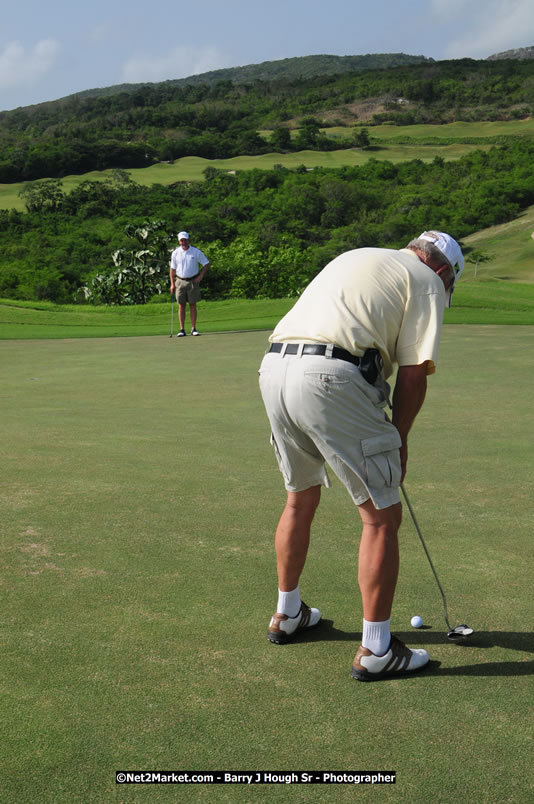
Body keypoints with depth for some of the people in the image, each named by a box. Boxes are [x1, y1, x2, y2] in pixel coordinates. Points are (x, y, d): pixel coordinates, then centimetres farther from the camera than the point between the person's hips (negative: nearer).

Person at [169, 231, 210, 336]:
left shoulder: (196, 252, -2)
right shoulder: (175, 253, 3)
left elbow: (206, 264, 5)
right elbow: (172, 269, 8)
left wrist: (200, 276, -4)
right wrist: (172, 284, 1)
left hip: (193, 281, -1)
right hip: (180, 281, 1)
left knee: (193, 305, 0)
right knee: (181, 306, 0)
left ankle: (194, 329, 4)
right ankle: (182, 329, 3)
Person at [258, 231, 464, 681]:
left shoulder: (356, 259, 31)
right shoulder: (426, 281, 9)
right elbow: (414, 372, -1)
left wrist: (381, 429, 27)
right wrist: (399, 438, 14)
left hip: (274, 369, 8)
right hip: (332, 381, -8)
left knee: (301, 498, 26)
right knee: (382, 517, 4)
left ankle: (288, 614, 39)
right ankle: (376, 651, 10)